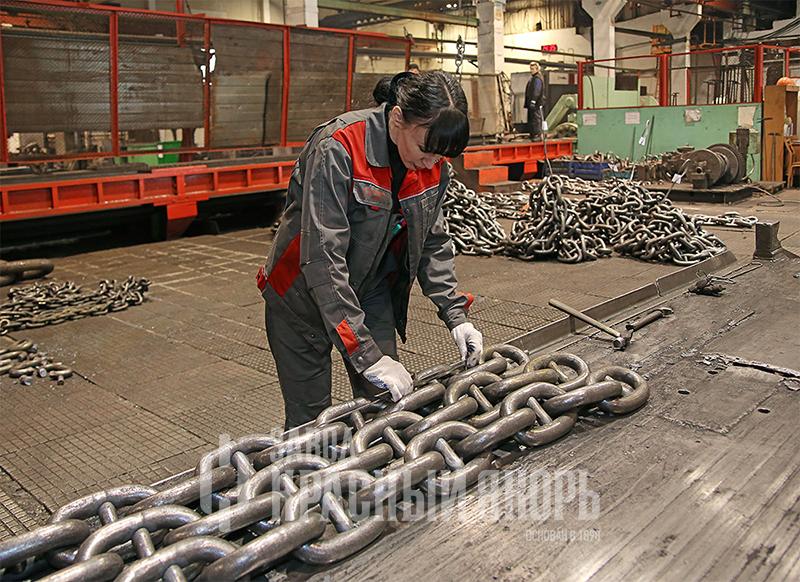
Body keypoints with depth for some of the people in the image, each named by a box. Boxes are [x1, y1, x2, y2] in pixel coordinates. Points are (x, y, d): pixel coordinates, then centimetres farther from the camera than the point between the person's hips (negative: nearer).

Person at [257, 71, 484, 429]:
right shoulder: (338, 149, -29)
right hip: (304, 296, -5)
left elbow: (433, 243, 4)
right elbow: (322, 260, -32)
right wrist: (368, 355, -33)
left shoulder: (433, 163, -9)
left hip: (372, 292, 5)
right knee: (310, 419, 2)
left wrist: (455, 315, -7)